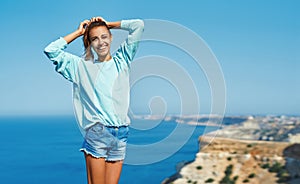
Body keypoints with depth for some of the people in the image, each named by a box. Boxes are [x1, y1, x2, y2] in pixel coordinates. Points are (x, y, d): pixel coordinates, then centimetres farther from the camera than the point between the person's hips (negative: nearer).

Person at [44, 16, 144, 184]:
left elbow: (138, 25, 11)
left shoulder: (121, 60, 13)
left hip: (121, 135, 2)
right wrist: (78, 32, 11)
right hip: (97, 133, -2)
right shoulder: (82, 65, 11)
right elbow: (51, 50, 5)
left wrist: (107, 24, 16)